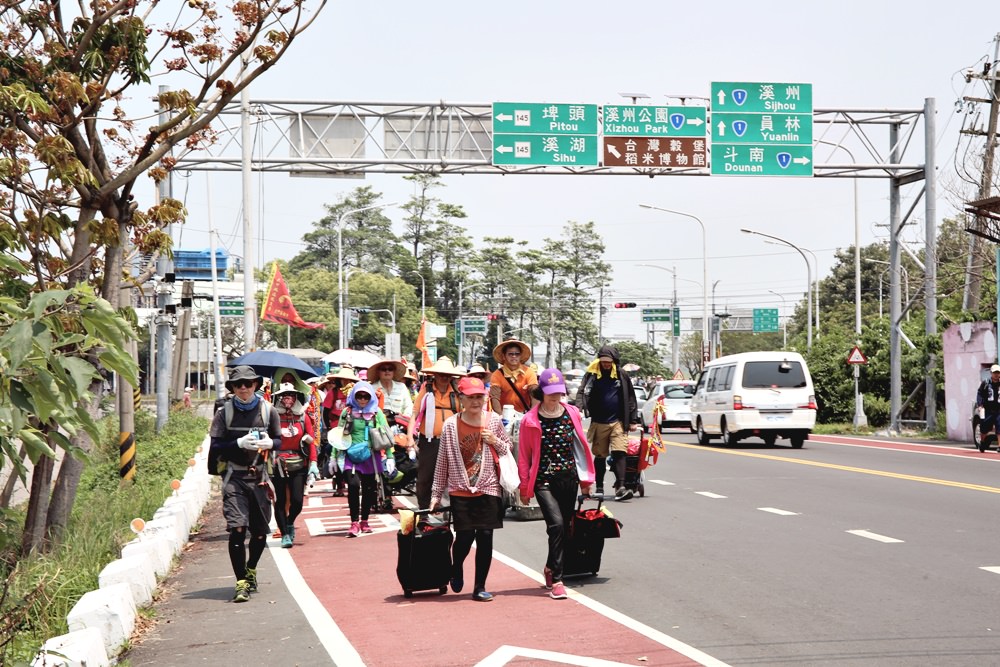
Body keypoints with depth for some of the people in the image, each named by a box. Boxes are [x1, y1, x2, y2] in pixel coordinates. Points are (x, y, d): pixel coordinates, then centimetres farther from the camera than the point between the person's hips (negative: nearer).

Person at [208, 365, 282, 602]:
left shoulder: (268, 411, 7)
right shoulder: (224, 413, 1)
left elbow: (280, 440, 12)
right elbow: (215, 445, -2)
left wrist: (269, 443, -11)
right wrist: (239, 443, -17)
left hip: (260, 476, 3)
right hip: (235, 478, -2)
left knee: (260, 530, 10)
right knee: (237, 529, -14)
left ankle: (251, 570, 37)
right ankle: (241, 583, -10)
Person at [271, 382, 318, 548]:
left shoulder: (303, 416, 4)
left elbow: (311, 441, 6)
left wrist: (313, 463, -1)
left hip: (299, 465, 2)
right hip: (278, 465, -2)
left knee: (297, 501, -3)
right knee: (280, 501, 2)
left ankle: (290, 523, 28)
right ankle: (285, 535, 13)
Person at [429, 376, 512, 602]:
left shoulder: (494, 420, 3)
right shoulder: (451, 425, -2)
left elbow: (508, 449, 15)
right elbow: (442, 461, 3)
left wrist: (495, 441, -7)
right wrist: (436, 493, 5)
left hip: (489, 488, 1)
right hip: (460, 490, -1)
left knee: (485, 537, -1)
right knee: (464, 537, -6)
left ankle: (480, 587, 10)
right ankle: (456, 570, 27)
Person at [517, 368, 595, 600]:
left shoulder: (572, 414, 5)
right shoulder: (531, 420, -5)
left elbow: (581, 447, 12)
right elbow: (524, 456, 1)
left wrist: (586, 478, 13)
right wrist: (524, 488, 3)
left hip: (569, 478, 4)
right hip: (544, 481, -4)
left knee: (564, 529, 9)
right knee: (557, 524, -18)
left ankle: (551, 567, 33)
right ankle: (556, 580, -13)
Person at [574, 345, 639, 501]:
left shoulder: (621, 376, 4)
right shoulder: (592, 375, 1)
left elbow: (630, 398, 10)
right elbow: (582, 393, -5)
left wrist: (632, 420, 10)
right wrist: (579, 408, -25)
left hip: (618, 422, -1)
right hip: (599, 422, 1)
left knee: (619, 453, -12)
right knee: (600, 456, 10)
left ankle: (620, 487, -17)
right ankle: (599, 487, 22)